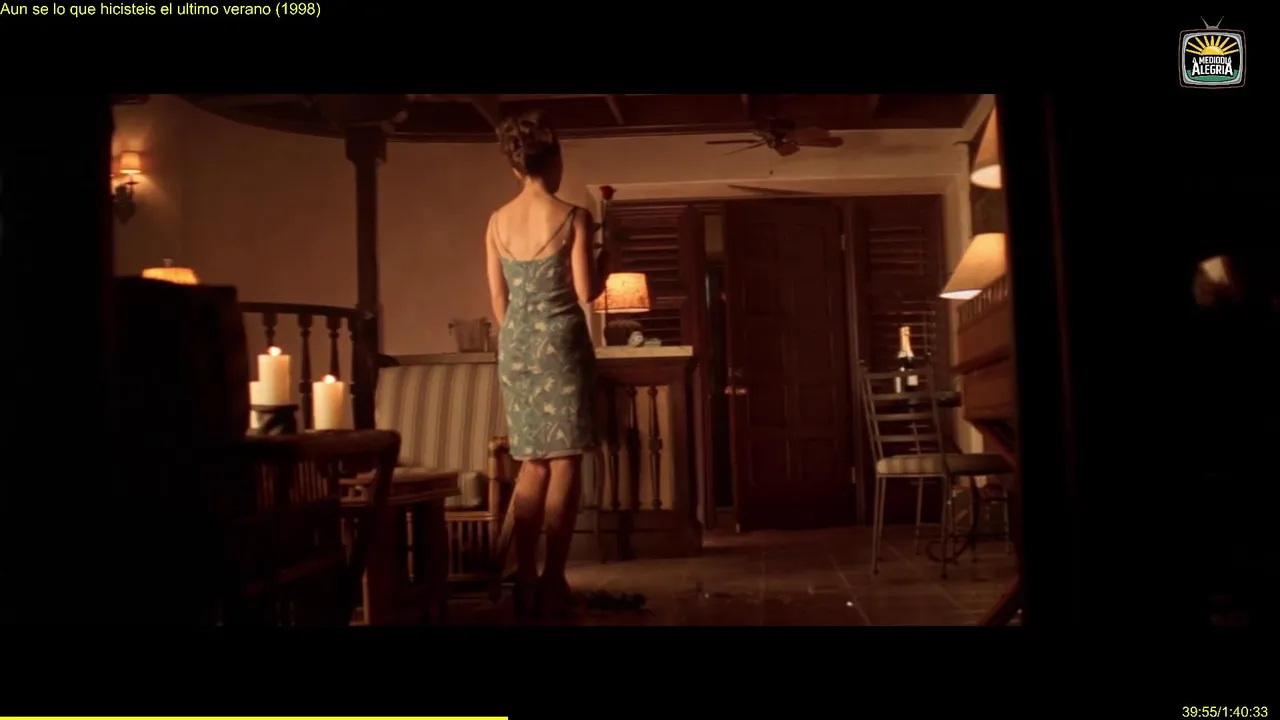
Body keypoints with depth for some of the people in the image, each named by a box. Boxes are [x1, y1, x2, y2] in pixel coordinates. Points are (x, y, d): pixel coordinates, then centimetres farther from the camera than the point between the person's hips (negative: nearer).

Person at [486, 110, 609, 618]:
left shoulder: (497, 222, 7)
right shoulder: (573, 217, -7)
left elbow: (498, 300, 9)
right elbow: (586, 293, -8)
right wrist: (606, 256, 11)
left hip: (514, 345, 5)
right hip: (560, 343, -5)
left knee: (533, 463, 12)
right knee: (565, 462, 0)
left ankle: (525, 579, 12)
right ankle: (552, 582, -1)